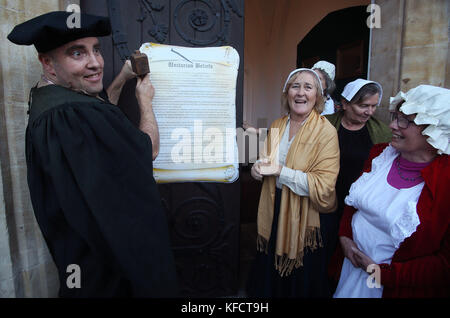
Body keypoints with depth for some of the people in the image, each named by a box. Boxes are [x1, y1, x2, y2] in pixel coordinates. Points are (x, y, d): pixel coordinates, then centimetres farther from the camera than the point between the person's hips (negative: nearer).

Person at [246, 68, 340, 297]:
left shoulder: (326, 131, -14)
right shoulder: (277, 126, 4)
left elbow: (323, 187, -21)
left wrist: (281, 171, -24)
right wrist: (258, 168, -8)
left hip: (305, 218, -4)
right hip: (274, 212, 5)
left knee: (299, 283, 15)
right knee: (270, 276, 20)